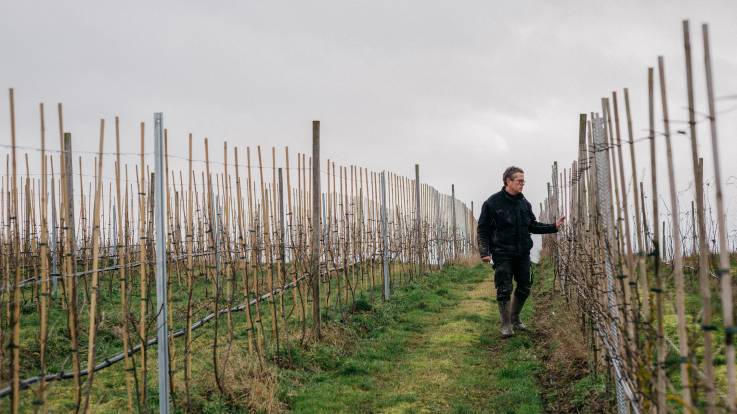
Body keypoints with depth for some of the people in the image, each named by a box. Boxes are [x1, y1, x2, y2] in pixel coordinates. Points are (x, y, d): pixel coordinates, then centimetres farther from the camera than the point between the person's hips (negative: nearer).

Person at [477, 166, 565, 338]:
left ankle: (515, 317, 31)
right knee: (504, 290, -4)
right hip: (503, 255, -5)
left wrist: (554, 226, 5)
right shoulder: (492, 203, -8)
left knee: (524, 288, 11)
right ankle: (506, 325, 9)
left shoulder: (524, 203, 8)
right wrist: (484, 251, -16)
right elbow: (483, 229, -6)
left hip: (523, 254, 5)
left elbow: (533, 226, 17)